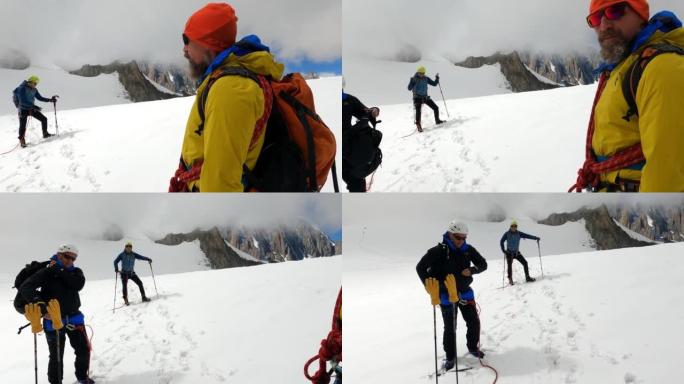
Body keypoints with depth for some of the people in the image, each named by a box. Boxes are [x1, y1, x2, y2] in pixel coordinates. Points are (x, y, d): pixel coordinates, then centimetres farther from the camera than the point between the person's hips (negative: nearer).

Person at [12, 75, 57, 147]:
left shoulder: (33, 89, 3)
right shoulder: (21, 89, -19)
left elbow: (40, 97, 12)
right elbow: (23, 101, -28)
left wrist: (50, 100, -1)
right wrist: (33, 106, -35)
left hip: (31, 109, 7)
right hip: (23, 109, -7)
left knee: (44, 119, 5)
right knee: (22, 126, -9)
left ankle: (45, 134, 22)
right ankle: (22, 141, 3)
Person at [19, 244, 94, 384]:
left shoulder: (76, 272, 4)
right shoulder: (46, 272, -9)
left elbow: (78, 284, -19)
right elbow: (25, 288, -19)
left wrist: (59, 271, -20)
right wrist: (38, 302, -33)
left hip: (74, 318, 4)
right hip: (53, 320, -4)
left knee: (84, 349, 12)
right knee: (56, 356, 1)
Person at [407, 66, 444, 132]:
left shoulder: (426, 79, 3)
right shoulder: (414, 79, -8)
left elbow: (434, 84, 8)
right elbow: (409, 88, -15)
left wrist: (437, 78, -9)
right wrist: (411, 82, -30)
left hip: (425, 97, 4)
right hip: (417, 97, -4)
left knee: (436, 108, 5)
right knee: (418, 110, -25)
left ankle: (437, 120, 27)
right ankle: (418, 125, -22)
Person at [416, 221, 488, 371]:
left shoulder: (468, 250, -6)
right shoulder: (439, 251, -18)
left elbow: (483, 264, 2)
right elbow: (420, 268, -15)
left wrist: (471, 270, -19)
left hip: (465, 293, 4)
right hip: (446, 296, -4)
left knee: (474, 322, 9)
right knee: (450, 327, 2)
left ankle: (473, 347, 33)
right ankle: (450, 357, 18)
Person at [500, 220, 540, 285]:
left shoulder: (519, 234, -2)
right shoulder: (507, 234, -8)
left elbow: (527, 236, -8)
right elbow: (501, 242, -5)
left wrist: (536, 238, -18)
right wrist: (503, 250, -16)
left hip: (517, 252, 3)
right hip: (509, 253, -3)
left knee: (525, 263, -6)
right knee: (509, 266, -10)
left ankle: (527, 277, 2)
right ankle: (510, 280, 4)